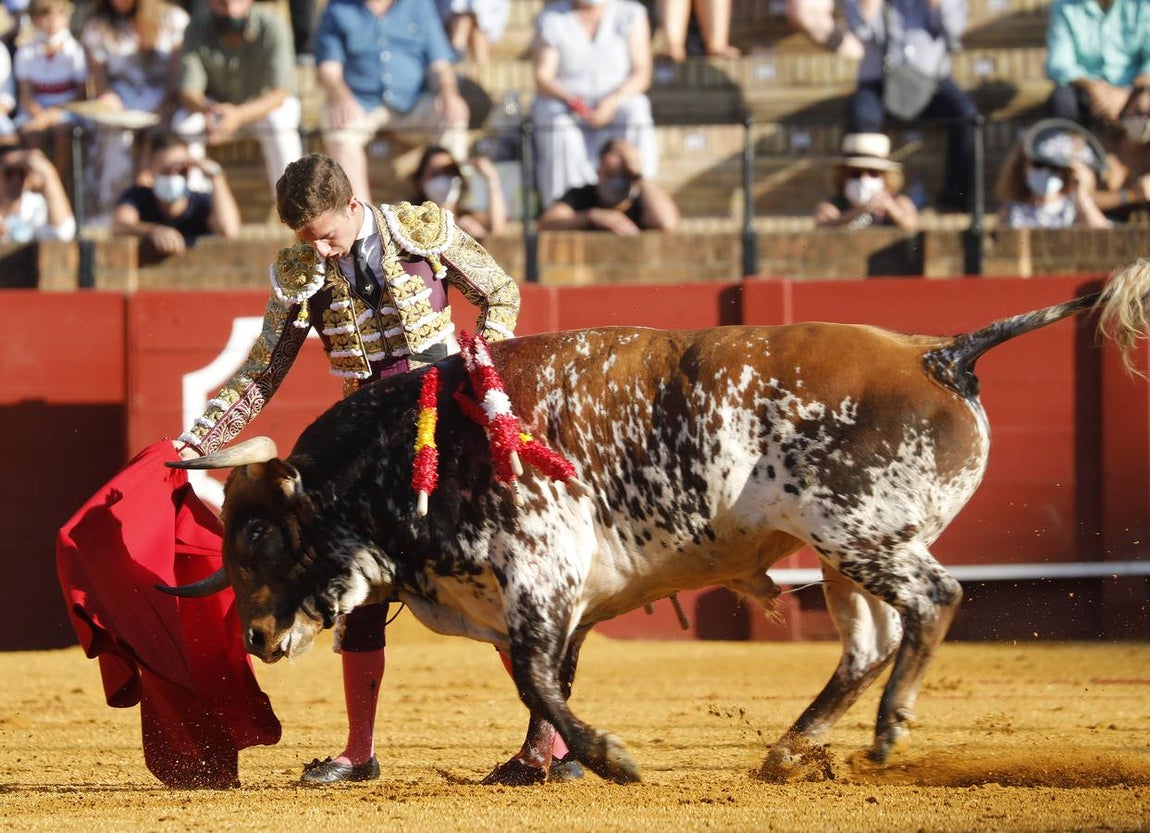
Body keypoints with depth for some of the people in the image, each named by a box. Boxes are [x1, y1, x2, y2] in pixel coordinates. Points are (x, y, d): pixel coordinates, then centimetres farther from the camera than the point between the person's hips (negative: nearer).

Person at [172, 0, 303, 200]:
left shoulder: (272, 27, -27)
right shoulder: (197, 29, -20)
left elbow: (279, 93, -31)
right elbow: (188, 93, -22)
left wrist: (239, 115, -51)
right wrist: (208, 110, -48)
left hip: (263, 104, -2)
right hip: (215, 106, 2)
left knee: (279, 121, -35)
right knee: (183, 123, -27)